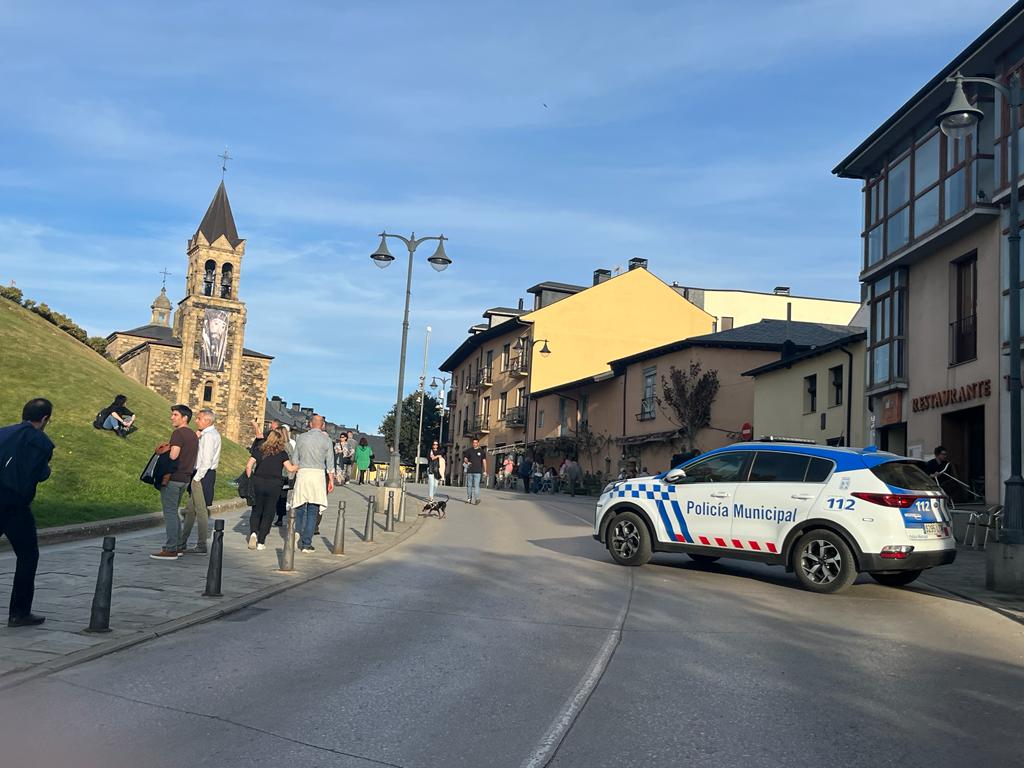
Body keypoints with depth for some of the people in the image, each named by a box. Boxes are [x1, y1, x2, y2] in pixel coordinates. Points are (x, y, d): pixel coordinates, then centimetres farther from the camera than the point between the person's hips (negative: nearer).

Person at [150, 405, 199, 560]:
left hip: (173, 478, -9)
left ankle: (170, 549, -5)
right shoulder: (193, 435, 15)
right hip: (185, 478, 9)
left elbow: (173, 455, -24)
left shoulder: (178, 433, -13)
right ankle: (177, 546, 19)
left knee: (170, 513, -6)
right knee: (174, 512, 17)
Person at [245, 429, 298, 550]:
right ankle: (261, 542, 3)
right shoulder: (282, 453, 0)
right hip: (274, 485, -1)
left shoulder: (259, 450, 3)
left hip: (258, 483, 1)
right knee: (268, 513, 6)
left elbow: (248, 466, -3)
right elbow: (290, 468, -4)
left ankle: (253, 532, -8)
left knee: (256, 511, 16)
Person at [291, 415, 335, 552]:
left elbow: (295, 459, 10)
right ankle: (306, 543, -1)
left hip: (302, 473, 1)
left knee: (300, 507, 12)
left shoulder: (301, 438, 8)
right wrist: (331, 480, 7)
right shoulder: (326, 440, 3)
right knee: (313, 510, 1)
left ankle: (297, 531, -10)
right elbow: (330, 463, 2)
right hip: (318, 474, -1)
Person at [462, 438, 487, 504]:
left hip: (477, 471, -3)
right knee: (469, 485, 7)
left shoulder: (482, 451, 7)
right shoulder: (469, 450, 11)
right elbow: (465, 459, 15)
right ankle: (469, 498, 14)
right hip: (469, 471, 3)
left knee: (476, 485, -12)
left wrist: (485, 471, 2)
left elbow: (484, 461, 7)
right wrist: (467, 462, -9)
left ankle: (477, 499, -17)